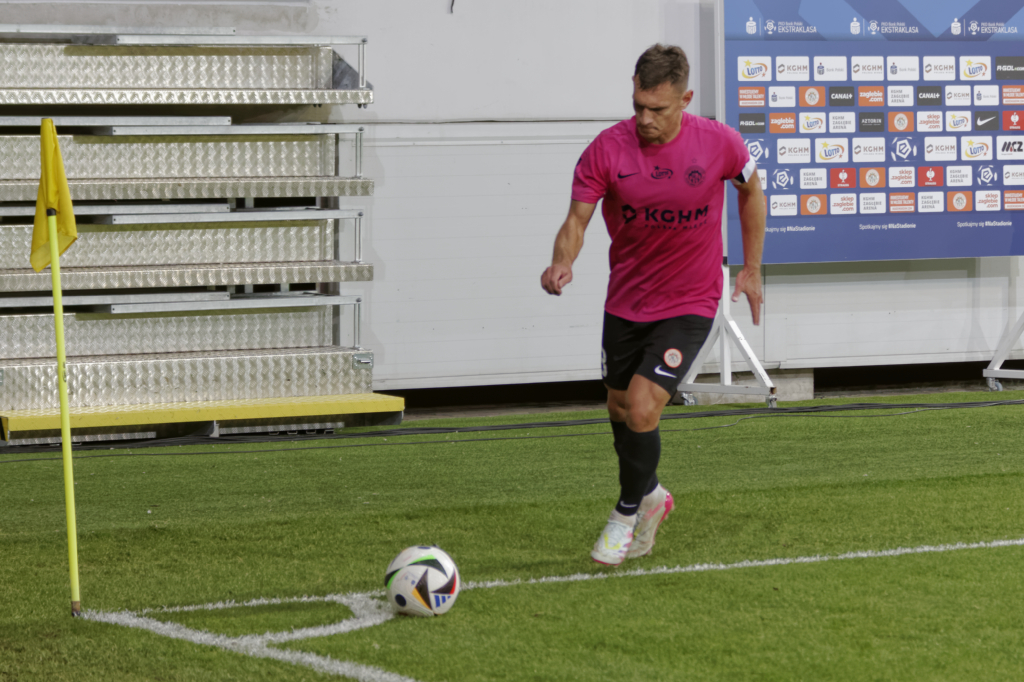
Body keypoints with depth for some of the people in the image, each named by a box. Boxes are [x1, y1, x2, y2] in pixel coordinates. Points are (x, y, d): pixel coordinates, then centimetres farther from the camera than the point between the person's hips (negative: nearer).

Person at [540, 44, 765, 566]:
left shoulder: (719, 143, -14)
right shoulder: (607, 149, -15)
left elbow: (752, 191, 6)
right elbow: (577, 219, -15)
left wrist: (752, 269, 7)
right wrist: (562, 263, -37)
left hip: (689, 305, -3)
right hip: (625, 302, 3)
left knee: (641, 410, -16)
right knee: (620, 411, 15)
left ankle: (628, 511, 10)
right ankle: (651, 495, 45)